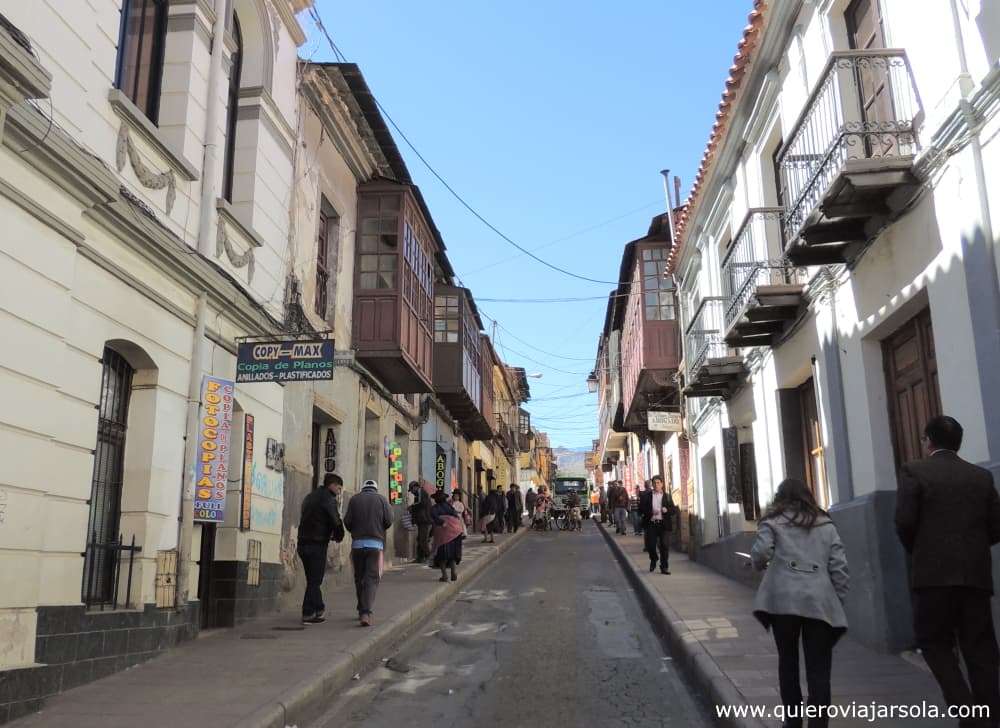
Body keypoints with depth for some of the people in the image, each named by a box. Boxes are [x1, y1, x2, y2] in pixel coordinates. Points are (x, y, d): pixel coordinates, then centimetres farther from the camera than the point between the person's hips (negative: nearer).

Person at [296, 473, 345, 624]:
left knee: (313, 579, 17)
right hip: (317, 544, -8)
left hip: (303, 543, 8)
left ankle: (318, 608, 25)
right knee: (314, 580, -1)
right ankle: (308, 614, 1)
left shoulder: (309, 497, 17)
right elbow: (336, 522, -14)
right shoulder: (328, 499, -10)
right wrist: (338, 537, 6)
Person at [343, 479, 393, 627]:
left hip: (357, 543, 2)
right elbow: (389, 520, -3)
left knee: (359, 578, 14)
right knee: (372, 579, -4)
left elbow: (347, 521, 0)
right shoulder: (381, 499, 5)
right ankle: (366, 613, -19)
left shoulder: (354, 499, 7)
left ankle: (362, 610, 22)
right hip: (376, 543, -2)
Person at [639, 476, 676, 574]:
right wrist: (650, 512, -14)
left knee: (665, 546, -4)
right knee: (650, 545, 1)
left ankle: (664, 567, 6)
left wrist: (667, 510, -13)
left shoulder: (667, 496, 10)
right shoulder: (646, 495, 7)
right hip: (651, 524, 0)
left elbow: (674, 509, 8)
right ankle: (653, 560, 31)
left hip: (664, 524, 0)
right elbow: (641, 509, 2)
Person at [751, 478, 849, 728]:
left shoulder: (773, 521, 10)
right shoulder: (826, 524, 18)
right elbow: (839, 566, 9)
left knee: (788, 661, 13)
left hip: (783, 598, -1)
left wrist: (759, 565, 15)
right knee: (818, 668, 3)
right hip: (820, 601, 1)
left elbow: (761, 552, -7)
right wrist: (838, 601, 15)